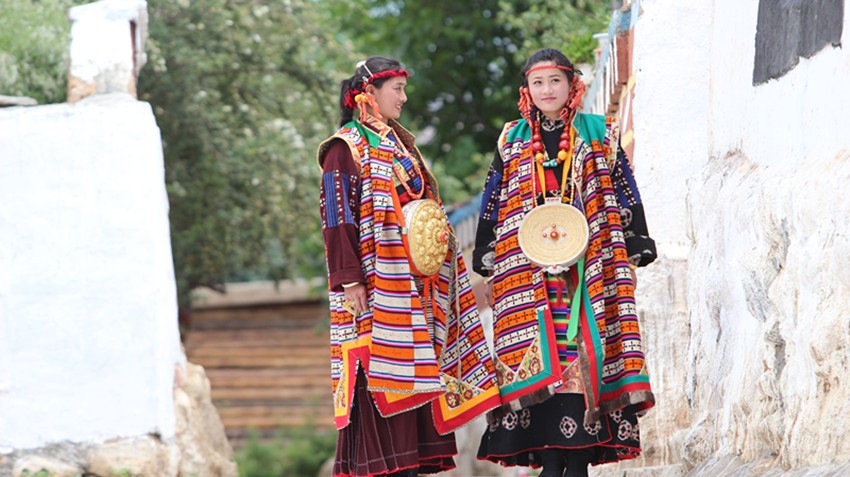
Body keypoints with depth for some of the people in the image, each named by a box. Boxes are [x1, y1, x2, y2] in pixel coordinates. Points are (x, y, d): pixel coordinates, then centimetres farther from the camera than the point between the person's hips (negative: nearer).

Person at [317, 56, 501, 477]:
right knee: (379, 375, -11)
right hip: (377, 284, -8)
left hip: (413, 283, 8)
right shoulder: (347, 148, -4)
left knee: (410, 375, 3)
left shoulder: (402, 144, 21)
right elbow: (337, 217, -11)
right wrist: (349, 280, -19)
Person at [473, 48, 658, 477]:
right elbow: (493, 201, 15)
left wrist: (638, 242, 2)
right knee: (541, 359, -6)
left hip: (588, 265, -1)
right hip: (529, 272, 1)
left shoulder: (599, 134, 9)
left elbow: (624, 191, 9)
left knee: (583, 353, -8)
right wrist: (485, 256, 10)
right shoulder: (513, 140, 13)